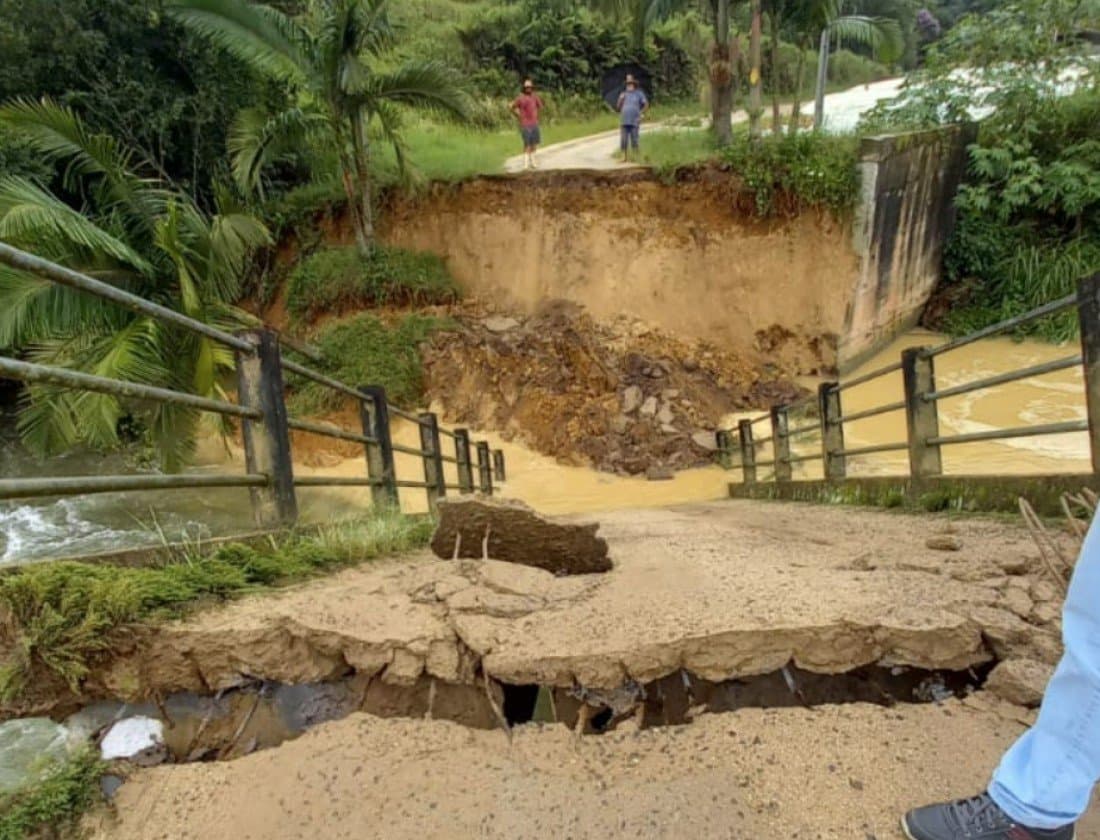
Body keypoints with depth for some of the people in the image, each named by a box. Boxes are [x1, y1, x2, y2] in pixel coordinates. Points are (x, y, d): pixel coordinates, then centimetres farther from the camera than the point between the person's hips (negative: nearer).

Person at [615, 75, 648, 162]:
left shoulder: (639, 94, 7)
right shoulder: (623, 94, 15)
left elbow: (646, 104, 5)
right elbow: (618, 108, 11)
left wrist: (640, 113, -4)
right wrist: (621, 99, -4)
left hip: (634, 121, -3)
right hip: (624, 121, 3)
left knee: (634, 141, -5)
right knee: (623, 141, 0)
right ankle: (625, 157, 7)